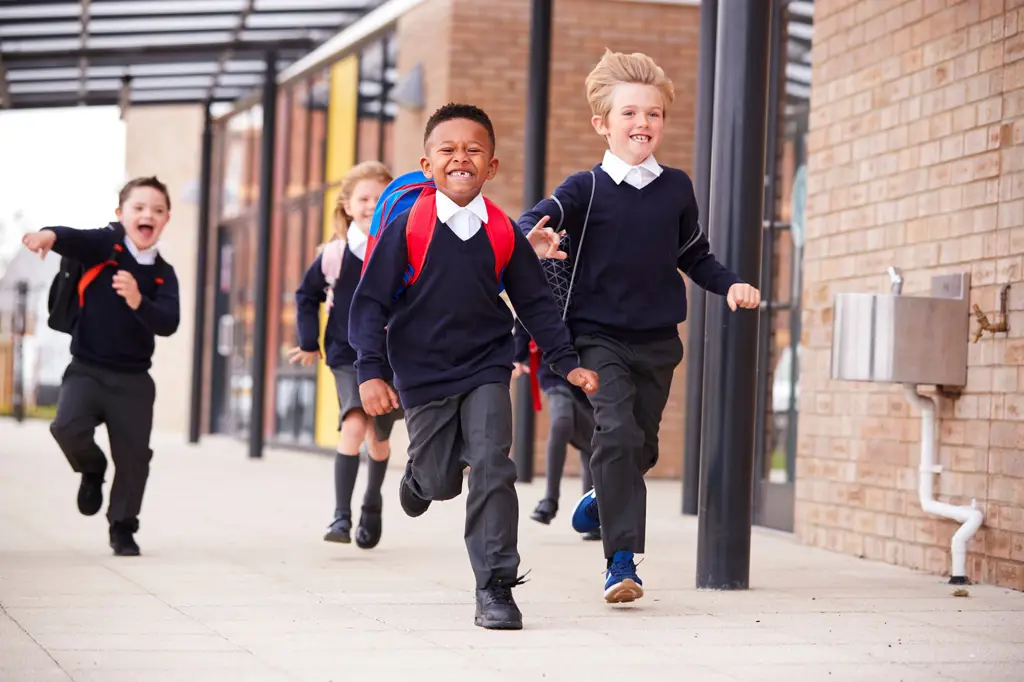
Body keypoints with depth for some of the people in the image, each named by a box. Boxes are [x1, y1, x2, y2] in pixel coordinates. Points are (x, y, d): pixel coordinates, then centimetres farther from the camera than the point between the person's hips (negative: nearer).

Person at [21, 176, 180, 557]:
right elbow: (76, 240, -28)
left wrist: (138, 301, -31)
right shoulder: (106, 245, -6)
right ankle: (92, 471, 11)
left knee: (134, 456, 1)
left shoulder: (162, 274, 1)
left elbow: (168, 324, -12)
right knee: (68, 426, -24)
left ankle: (123, 528, 22)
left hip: (133, 379, 2)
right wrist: (49, 236, -52)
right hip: (87, 369, -2)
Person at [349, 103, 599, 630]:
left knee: (491, 470, -13)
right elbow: (370, 302, -8)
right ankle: (418, 474, 49)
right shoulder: (406, 229, -9)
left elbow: (536, 304, 9)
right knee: (441, 480, 9)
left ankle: (495, 587, -6)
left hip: (487, 371, 1)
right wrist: (370, 372, -15)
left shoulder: (503, 235, -1)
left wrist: (567, 363, 5)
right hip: (422, 376, -1)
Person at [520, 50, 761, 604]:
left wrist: (730, 285, -2)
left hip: (658, 341, 4)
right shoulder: (586, 188, -6)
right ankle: (622, 560, -16)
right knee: (617, 435, -19)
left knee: (642, 446, 14)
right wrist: (537, 240, -45)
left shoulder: (676, 188, 5)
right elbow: (534, 221, -21)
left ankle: (603, 499, 47)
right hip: (599, 337, -4)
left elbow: (696, 257, 16)